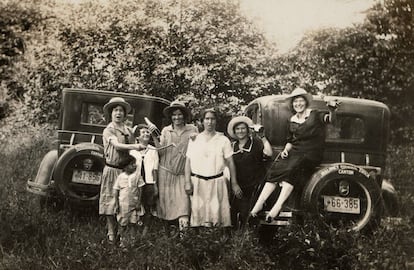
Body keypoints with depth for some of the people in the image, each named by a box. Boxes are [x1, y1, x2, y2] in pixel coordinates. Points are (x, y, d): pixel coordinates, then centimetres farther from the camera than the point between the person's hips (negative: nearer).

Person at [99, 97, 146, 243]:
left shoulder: (129, 131, 13)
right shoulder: (108, 130, -3)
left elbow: (132, 151, 13)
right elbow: (117, 145, -19)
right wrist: (135, 146, -30)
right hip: (112, 169, -5)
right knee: (111, 201, 0)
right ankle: (111, 233, 11)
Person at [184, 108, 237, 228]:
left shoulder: (223, 140, 4)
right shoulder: (194, 139, 6)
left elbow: (230, 162, 4)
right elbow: (188, 162, 5)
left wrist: (234, 183, -1)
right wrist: (187, 182, -4)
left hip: (217, 181, -1)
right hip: (197, 182, 1)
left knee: (217, 213, -3)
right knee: (198, 213, 1)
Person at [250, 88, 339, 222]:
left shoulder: (314, 115, 5)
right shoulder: (291, 121, 18)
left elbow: (329, 119, -11)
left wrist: (332, 111, -31)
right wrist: (285, 150, 6)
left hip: (311, 154, -4)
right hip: (295, 152, 5)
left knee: (291, 170, -32)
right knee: (276, 169, -20)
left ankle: (278, 206, -40)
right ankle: (259, 203, -25)